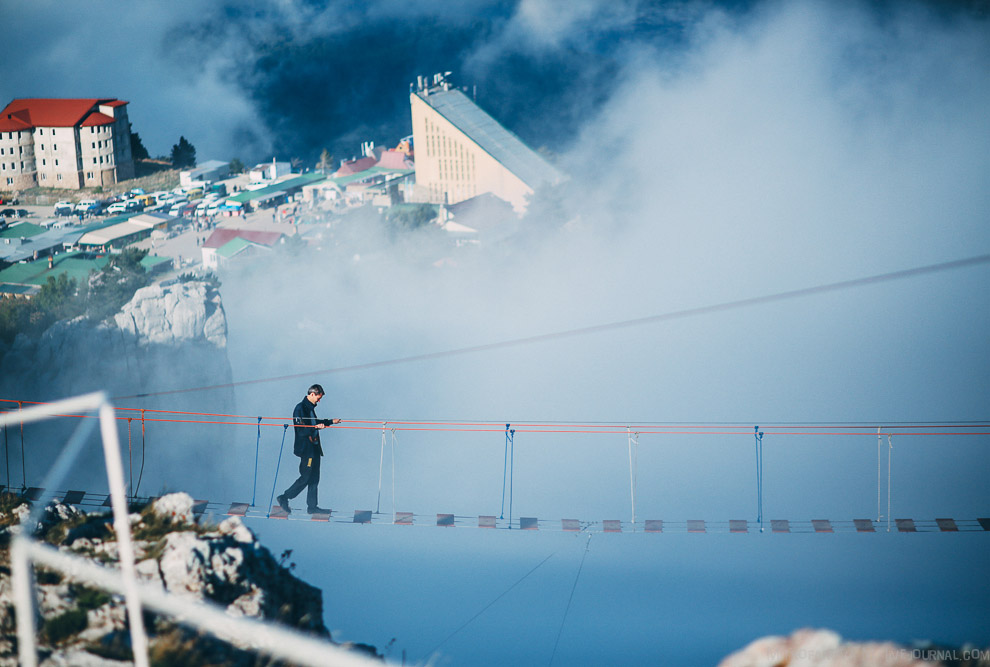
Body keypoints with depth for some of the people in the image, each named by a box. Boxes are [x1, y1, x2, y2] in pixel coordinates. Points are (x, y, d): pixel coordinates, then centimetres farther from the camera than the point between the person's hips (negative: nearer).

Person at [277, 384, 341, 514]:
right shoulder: (300, 408, -15)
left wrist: (331, 421, 35)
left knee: (314, 478, 10)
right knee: (306, 478, -7)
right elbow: (301, 430, -23)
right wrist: (315, 427, -36)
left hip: (314, 447, 9)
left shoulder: (310, 407, 13)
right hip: (306, 448, -9)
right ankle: (284, 498, 5)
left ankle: (312, 506, 15)